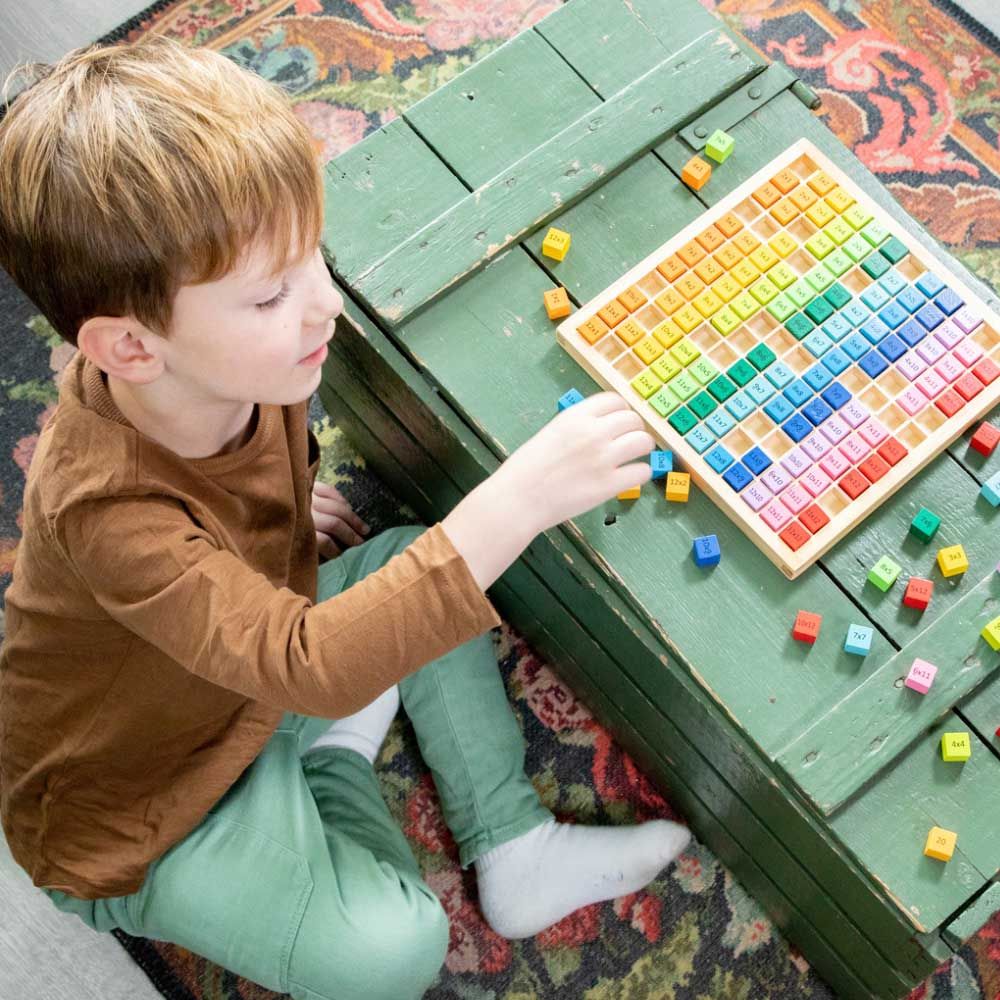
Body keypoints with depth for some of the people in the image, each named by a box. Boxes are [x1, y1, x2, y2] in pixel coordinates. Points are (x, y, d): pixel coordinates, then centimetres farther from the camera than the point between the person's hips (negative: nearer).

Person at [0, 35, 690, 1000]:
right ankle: (336, 772, 7)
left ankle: (516, 852, 5)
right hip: (140, 822, -7)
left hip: (248, 679, 8)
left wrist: (287, 508, -1)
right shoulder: (105, 512, -40)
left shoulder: (236, 365, -16)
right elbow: (310, 664, -50)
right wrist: (516, 500, -53)